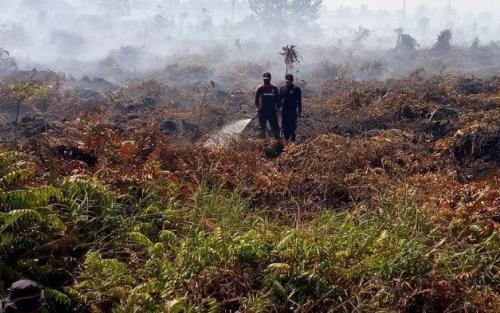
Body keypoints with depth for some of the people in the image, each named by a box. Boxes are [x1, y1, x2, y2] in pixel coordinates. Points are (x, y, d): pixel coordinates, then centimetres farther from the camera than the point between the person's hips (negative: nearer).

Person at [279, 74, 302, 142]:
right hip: (284, 111, 4)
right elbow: (280, 99, 14)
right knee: (284, 126, 7)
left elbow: (299, 101, -2)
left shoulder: (296, 89, -3)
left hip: (293, 111, -4)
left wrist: (299, 111, -5)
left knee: (293, 126, -1)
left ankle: (293, 139, 8)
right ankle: (286, 138, 19)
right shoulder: (282, 88, 8)